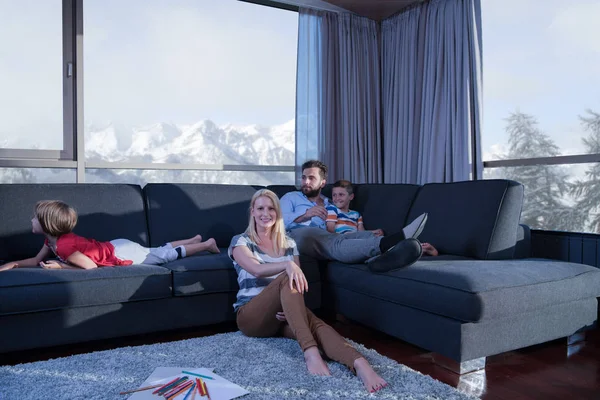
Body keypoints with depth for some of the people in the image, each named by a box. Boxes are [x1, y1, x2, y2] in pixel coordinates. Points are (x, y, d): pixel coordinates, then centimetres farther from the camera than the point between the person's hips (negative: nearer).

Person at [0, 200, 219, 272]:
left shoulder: (64, 245, -28)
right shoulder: (53, 237, 0)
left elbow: (91, 266, -27)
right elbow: (38, 260, 13)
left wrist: (61, 266, -23)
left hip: (122, 254, -7)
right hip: (117, 246, 7)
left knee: (168, 255, 6)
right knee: (163, 250, 23)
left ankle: (206, 244, 18)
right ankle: (195, 239, 37)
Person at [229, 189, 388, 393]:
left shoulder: (288, 244, 16)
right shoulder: (241, 241, 3)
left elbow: (298, 280, 9)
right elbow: (257, 270, -18)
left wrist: (291, 306, -13)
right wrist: (287, 265, -36)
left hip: (282, 314, 3)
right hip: (251, 316, -3)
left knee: (317, 324, -32)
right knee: (287, 278, -34)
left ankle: (359, 363, -58)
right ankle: (310, 351, -47)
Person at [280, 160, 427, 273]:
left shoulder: (330, 205, 33)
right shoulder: (291, 197, 24)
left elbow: (336, 231, 17)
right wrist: (306, 214, -14)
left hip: (326, 239, 3)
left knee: (363, 235, -28)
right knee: (336, 243, -35)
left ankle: (377, 257, -64)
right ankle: (386, 244, -61)